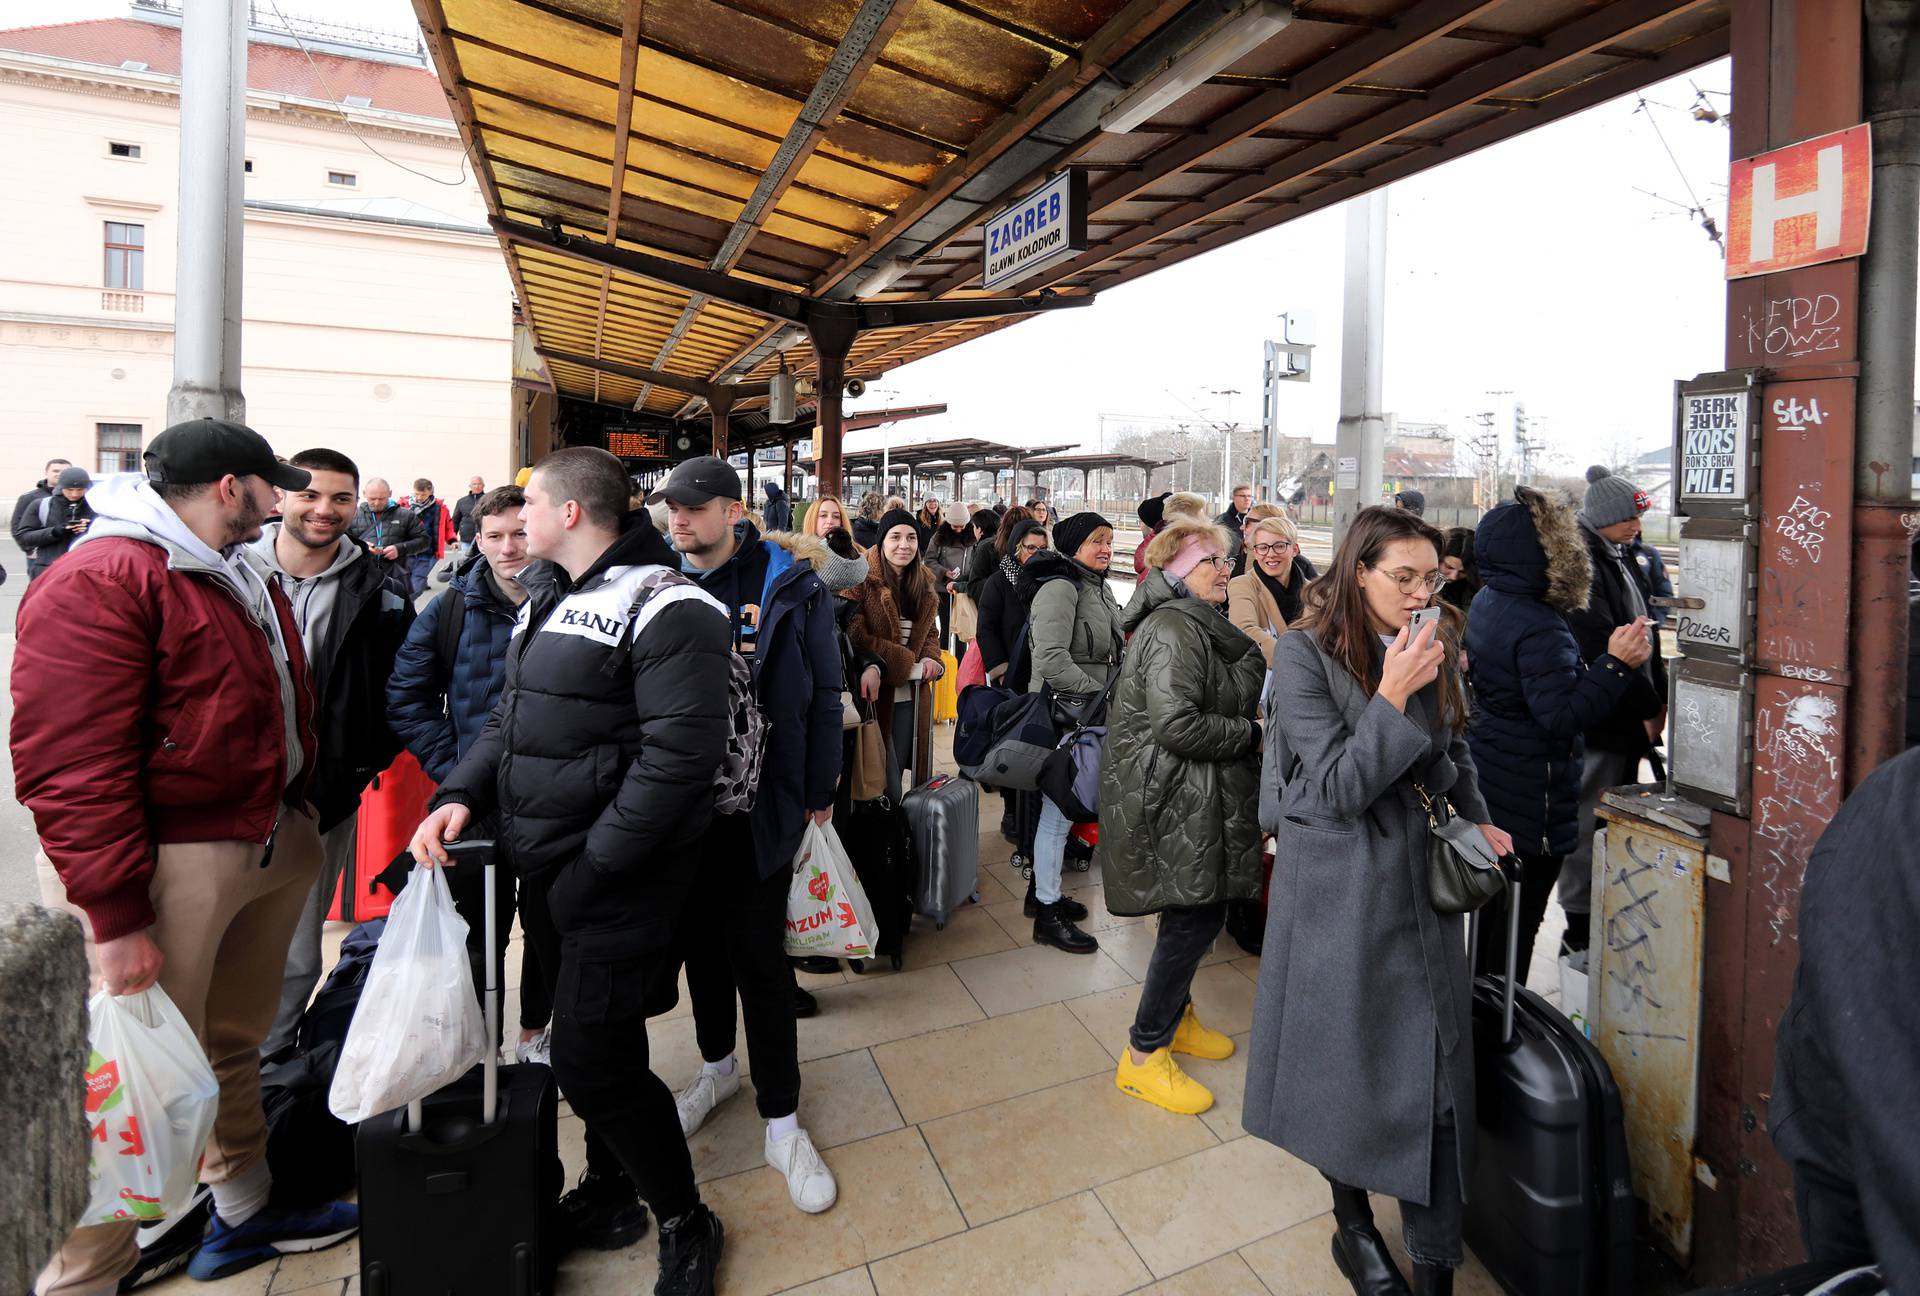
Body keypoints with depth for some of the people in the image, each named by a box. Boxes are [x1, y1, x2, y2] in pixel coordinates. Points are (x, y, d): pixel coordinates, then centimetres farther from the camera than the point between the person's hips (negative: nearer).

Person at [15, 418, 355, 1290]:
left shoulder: (237, 578, 15)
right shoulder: (99, 582, -16)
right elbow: (71, 767, -21)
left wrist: (297, 816, 18)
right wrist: (115, 914, -22)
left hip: (269, 847, 10)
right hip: (165, 864, -9)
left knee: (233, 1044, 23)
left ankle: (245, 1213, 41)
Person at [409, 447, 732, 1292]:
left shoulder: (667, 608, -17)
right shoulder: (547, 601, 13)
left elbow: (681, 751, -24)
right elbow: (511, 716, 18)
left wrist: (593, 866, -21)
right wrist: (461, 794, 1)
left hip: (616, 879, -8)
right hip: (542, 868, 9)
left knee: (591, 1063, -3)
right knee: (589, 1038, 21)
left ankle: (687, 1228, 21)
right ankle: (608, 1190, 44)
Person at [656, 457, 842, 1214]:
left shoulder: (789, 584, -8)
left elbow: (822, 693, -5)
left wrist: (818, 793, -4)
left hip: (760, 801, -4)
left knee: (759, 953, 2)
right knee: (700, 937, 18)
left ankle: (781, 1120, 20)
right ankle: (718, 1065, 43)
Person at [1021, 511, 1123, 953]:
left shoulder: (1098, 586, 15)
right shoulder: (1061, 587, -16)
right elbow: (1051, 659, -25)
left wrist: (1111, 693, 9)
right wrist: (1097, 693, -17)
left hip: (1090, 714, 9)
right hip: (1064, 714, -9)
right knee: (1059, 810, -2)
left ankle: (1042, 890, 32)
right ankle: (1047, 914, 9)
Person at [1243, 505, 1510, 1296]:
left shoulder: (1430, 649, 6)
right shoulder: (1306, 654, -12)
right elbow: (1337, 788, -16)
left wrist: (1478, 819, 6)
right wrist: (1392, 695, -22)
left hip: (1423, 878, 5)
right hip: (1341, 888, -5)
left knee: (1436, 1066, 7)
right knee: (1350, 1062, 10)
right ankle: (1352, 1224, 35)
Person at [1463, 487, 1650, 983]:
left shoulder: (1486, 604, 5)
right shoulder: (1539, 629, -24)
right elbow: (1561, 716, -27)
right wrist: (1615, 664, -31)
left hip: (1488, 785, 9)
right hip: (1529, 800, -9)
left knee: (1491, 906, 21)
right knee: (1518, 921, 4)